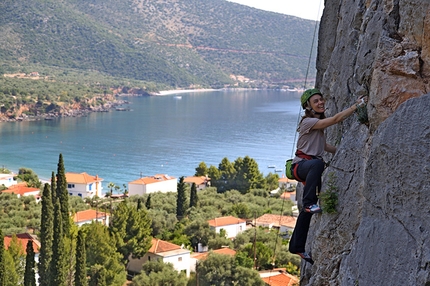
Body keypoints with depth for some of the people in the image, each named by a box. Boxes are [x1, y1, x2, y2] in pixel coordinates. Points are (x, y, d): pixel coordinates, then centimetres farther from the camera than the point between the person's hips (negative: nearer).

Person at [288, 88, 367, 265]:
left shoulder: (319, 123, 17)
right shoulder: (308, 122, -12)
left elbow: (323, 145, 29)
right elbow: (336, 119, -22)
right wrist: (357, 105, -23)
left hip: (312, 167, 9)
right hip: (301, 165, -9)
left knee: (308, 211, 9)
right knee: (318, 164, -44)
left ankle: (297, 246, 17)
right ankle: (309, 203, -38)